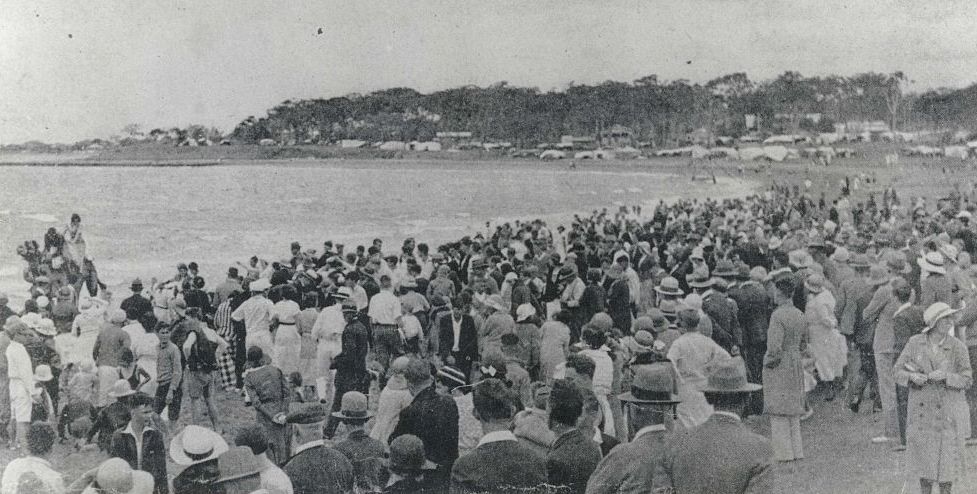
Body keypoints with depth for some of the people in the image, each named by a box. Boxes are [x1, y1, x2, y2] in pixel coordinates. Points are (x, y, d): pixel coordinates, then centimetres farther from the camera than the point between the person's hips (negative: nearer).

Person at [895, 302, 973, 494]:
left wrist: (945, 376, -26)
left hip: (948, 411, -1)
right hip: (922, 409, 1)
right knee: (924, 456, 10)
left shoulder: (958, 347, -10)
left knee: (947, 457, 6)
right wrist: (913, 377, -24)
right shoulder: (915, 343, -6)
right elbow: (899, 372, -3)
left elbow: (966, 380, -8)